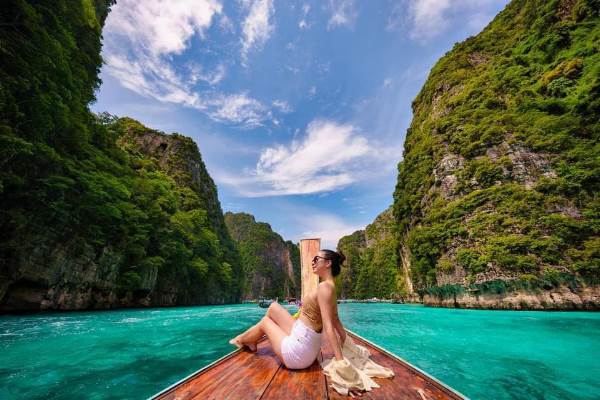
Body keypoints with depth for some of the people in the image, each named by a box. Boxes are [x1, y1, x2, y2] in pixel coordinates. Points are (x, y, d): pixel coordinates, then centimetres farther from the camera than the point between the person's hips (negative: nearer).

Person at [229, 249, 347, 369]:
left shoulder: (324, 286, -22)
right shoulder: (329, 286, 4)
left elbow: (328, 327, -26)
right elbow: (336, 321, 10)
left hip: (299, 351, -8)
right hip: (308, 346, 8)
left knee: (265, 321, 15)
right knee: (273, 307, 14)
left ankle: (241, 340, 45)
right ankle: (250, 340, 38)